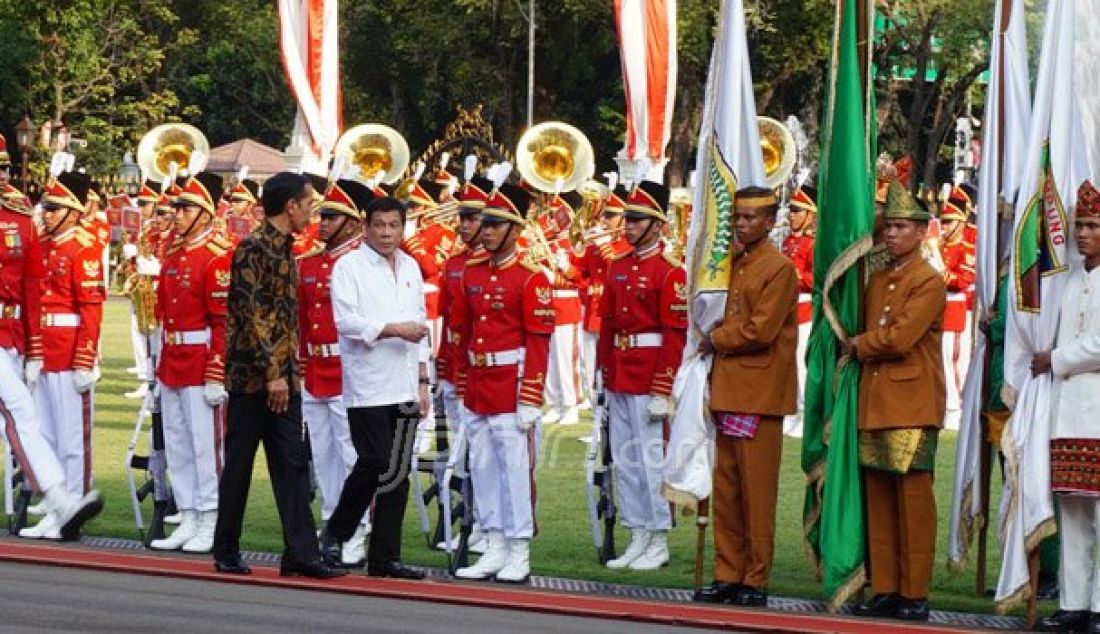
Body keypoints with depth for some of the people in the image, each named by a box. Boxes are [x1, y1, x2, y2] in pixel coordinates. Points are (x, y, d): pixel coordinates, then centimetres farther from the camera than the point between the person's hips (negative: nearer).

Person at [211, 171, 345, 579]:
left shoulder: (284, 249, 14)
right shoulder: (254, 248, -12)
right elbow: (253, 315, -18)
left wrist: (288, 372, 14)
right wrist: (272, 373, -19)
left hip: (283, 376, 8)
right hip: (252, 374, -8)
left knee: (293, 463, 2)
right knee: (239, 465, 2)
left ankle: (301, 554, 1)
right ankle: (226, 553, 12)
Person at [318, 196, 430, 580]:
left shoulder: (411, 268, 15)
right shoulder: (349, 266, -3)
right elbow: (346, 321, -14)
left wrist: (423, 382, 14)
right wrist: (394, 329, -18)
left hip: (404, 387, 6)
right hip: (368, 387, -6)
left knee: (399, 474, 5)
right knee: (375, 464, -11)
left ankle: (385, 557, 10)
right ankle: (336, 532, 11)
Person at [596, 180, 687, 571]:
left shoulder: (670, 272, -10)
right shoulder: (618, 268, 12)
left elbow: (675, 335, -13)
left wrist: (662, 391, -17)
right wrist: (604, 374, 11)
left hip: (648, 379, -8)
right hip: (619, 377, 8)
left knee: (651, 457, -4)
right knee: (624, 458, 11)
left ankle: (658, 545, 4)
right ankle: (637, 538, 19)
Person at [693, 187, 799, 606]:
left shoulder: (779, 268, -9)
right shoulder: (733, 263, 16)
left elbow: (760, 330, -17)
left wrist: (716, 339, -4)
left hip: (760, 395, -8)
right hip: (729, 392, 8)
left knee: (756, 491, -4)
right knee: (726, 490, 10)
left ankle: (756, 581, 1)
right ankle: (728, 575, 16)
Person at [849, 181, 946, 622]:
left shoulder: (930, 282, -5)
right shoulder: (876, 281, 17)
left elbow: (899, 338, -14)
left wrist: (859, 346, -1)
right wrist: (861, 347, 4)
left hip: (912, 406, -7)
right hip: (874, 402, 7)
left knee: (913, 498, -5)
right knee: (878, 499, 7)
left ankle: (915, 594, 0)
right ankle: (885, 590, 12)